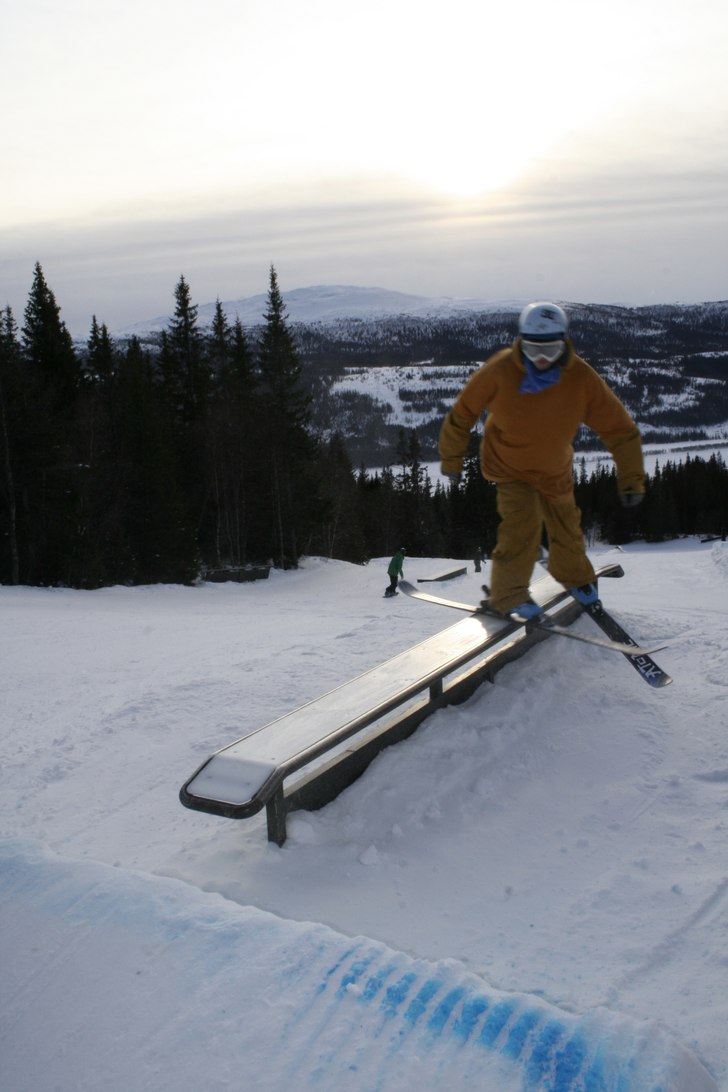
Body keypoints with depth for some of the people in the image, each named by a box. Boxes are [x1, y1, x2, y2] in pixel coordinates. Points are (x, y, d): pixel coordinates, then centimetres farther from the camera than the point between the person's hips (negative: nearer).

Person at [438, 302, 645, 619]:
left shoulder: (582, 379, -23)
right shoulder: (500, 370, -26)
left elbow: (620, 429, -16)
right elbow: (463, 413, -12)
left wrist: (632, 480, -19)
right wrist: (452, 459, -3)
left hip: (554, 470, 3)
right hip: (508, 465, -3)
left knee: (566, 525, 18)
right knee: (522, 521, -22)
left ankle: (574, 576, 49)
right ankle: (507, 596, -5)